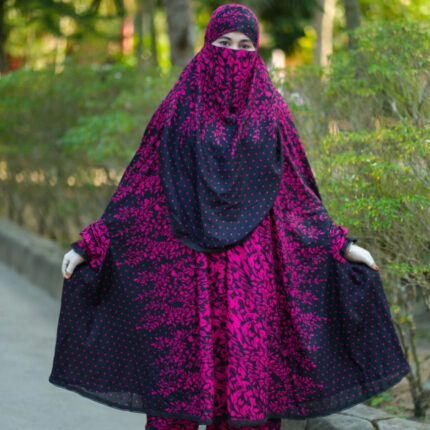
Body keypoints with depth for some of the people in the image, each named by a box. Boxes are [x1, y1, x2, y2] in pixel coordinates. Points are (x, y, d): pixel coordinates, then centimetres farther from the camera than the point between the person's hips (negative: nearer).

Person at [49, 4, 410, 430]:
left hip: (251, 264, 1)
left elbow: (295, 190, 12)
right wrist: (90, 244, 0)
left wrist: (343, 244, 7)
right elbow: (140, 183, 5)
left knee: (250, 378, 0)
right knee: (177, 373, -1)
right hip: (188, 263, -1)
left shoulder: (270, 110, 8)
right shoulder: (181, 106, 5)